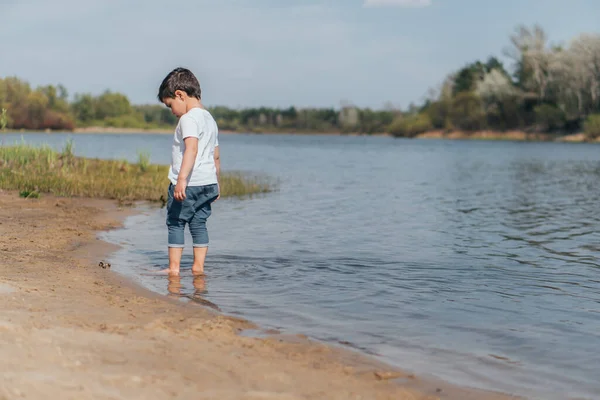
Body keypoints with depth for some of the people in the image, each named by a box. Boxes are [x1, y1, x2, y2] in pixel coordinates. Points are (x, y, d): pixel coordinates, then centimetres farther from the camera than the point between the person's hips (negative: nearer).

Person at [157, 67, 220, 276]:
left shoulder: (188, 119, -12)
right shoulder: (210, 120, 17)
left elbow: (192, 149, -27)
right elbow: (216, 156, 22)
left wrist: (182, 178, -35)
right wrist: (216, 183, 29)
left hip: (188, 184, -9)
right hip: (208, 182, 9)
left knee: (175, 223, 1)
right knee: (199, 223, 12)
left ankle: (174, 267, 3)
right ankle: (198, 266, 11)